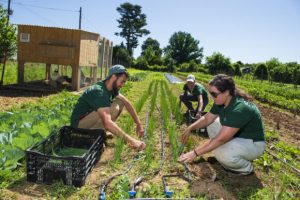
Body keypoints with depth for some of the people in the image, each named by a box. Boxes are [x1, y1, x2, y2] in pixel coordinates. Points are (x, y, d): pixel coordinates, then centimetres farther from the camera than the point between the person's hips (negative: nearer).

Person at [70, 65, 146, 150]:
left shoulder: (111, 88, -2)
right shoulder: (99, 92, -30)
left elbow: (127, 103, 4)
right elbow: (107, 123, -41)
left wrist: (139, 124, 0)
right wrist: (129, 140, -43)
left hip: (90, 116, 9)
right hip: (79, 124, -9)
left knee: (120, 102, -2)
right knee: (114, 108, -28)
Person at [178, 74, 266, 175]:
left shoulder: (239, 109, -34)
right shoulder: (221, 102, -8)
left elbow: (220, 139, -36)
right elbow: (207, 118, 5)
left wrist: (195, 153, -33)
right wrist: (190, 128, -9)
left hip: (253, 143, -9)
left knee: (222, 153, -33)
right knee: (212, 125, 7)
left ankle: (246, 167, 0)